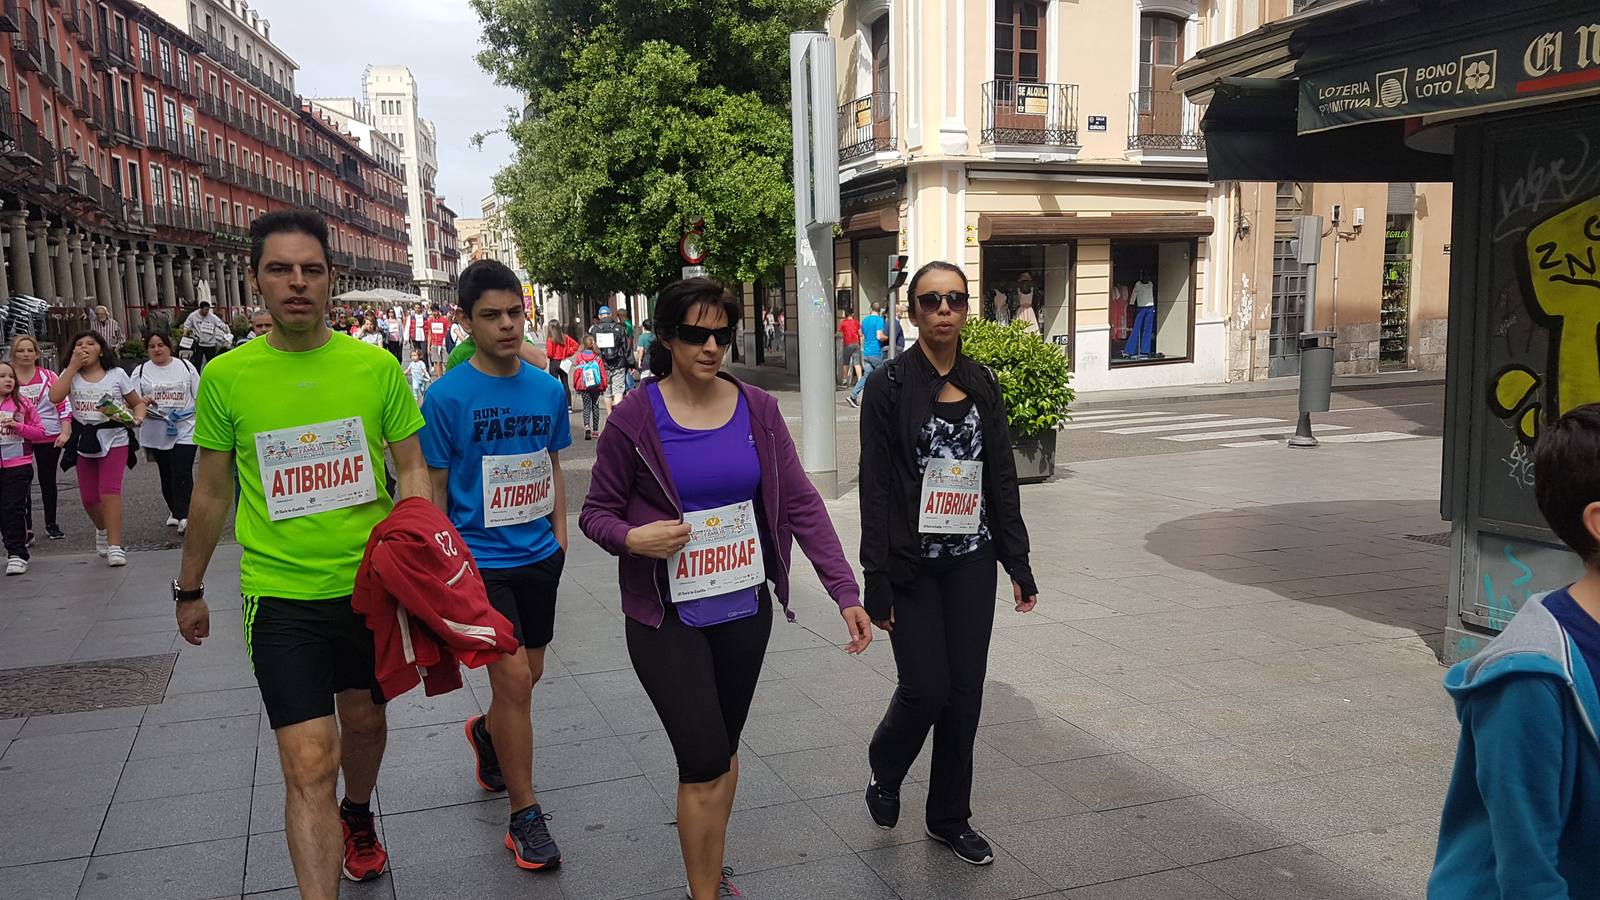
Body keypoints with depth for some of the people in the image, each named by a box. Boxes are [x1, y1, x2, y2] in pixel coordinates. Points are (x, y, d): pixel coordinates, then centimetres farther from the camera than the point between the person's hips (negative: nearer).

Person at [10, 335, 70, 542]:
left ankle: (51, 524, 22)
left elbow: (64, 404, 0)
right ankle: (26, 528, 12)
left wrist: (65, 432, -7)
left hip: (49, 437, 0)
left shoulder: (48, 376, -1)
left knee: (48, 480, 10)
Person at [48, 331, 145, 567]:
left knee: (109, 491, -17)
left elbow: (137, 402, 7)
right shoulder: (71, 375, 5)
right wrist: (73, 366, -13)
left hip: (113, 440, -3)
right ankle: (103, 530, 40)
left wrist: (137, 418, -15)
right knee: (89, 497, 9)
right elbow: (55, 397, -14)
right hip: (84, 442, 3)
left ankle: (115, 546, -16)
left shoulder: (116, 374, 1)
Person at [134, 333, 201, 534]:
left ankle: (183, 517, -17)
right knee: (166, 474, 12)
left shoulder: (185, 367, 7)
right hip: (156, 432, 3)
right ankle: (174, 511, 27)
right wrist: (142, 402, -17)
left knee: (182, 473, -13)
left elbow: (200, 395, 10)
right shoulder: (141, 372, 7)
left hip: (184, 429, -3)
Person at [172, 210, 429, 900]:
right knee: (309, 762, -9)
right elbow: (211, 492, 6)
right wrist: (189, 589, 14)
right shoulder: (226, 377, -5)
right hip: (280, 593, -2)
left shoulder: (377, 367, -5)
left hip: (371, 584, 2)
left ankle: (358, 817, 52)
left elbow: (412, 472, 1)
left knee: (364, 721, 22)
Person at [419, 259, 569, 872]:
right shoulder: (446, 396, -12)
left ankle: (486, 733, 50)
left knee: (529, 673, 17)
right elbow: (434, 488, -6)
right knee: (513, 677, -9)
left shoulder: (548, 390, 1)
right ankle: (524, 816, 6)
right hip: (480, 560, -5)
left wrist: (559, 535, 7)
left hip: (539, 556, 5)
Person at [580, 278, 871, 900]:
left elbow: (801, 504, -3)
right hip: (667, 618, -4)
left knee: (723, 752, 18)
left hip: (745, 609, 4)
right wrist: (632, 537, -24)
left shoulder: (758, 410, -2)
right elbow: (596, 512, -2)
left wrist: (845, 591, -10)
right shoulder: (635, 419, -10)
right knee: (706, 763, -6)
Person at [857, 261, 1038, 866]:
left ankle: (950, 818, 25)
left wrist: (1018, 564, 8)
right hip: (912, 565, -4)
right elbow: (876, 485, -10)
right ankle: (883, 775, 29)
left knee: (966, 692, 7)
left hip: (971, 561, 4)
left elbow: (1002, 477, 10)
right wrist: (876, 583, -13)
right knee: (926, 689, -3)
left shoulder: (982, 384, 6)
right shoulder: (889, 384, -8)